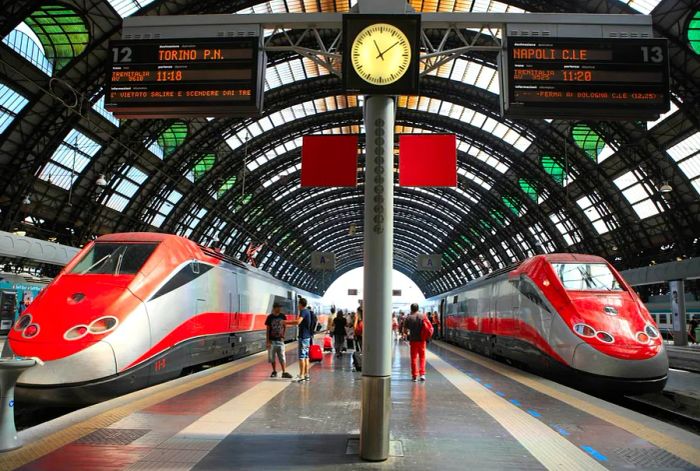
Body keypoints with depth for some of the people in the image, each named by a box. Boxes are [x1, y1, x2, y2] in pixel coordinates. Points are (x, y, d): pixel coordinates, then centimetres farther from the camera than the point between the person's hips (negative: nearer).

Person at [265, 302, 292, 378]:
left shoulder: (283, 316, -1)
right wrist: (268, 341, -5)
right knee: (272, 357, 7)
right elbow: (267, 330, -2)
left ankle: (284, 372, -1)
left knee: (282, 357, -2)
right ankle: (274, 372, 20)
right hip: (272, 340, -1)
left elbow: (285, 327, 11)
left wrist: (283, 336, 1)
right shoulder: (270, 317, -6)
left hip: (280, 340, 1)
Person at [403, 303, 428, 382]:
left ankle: (414, 376, 7)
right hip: (422, 339, 2)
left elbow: (405, 331, -3)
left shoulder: (408, 318, -5)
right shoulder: (423, 316, 0)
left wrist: (408, 334, 18)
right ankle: (422, 374, 7)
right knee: (422, 357, 13)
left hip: (413, 340, -2)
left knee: (414, 358, 6)